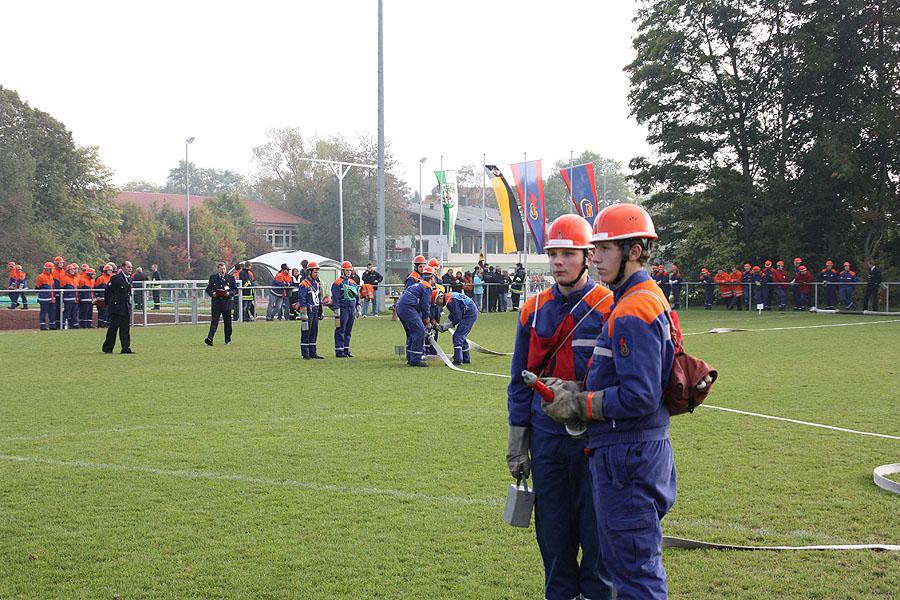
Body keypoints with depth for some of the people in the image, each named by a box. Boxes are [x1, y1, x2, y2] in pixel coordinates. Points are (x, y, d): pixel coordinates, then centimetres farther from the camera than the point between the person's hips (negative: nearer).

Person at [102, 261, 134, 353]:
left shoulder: (129, 278, 13)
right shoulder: (115, 278, -10)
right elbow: (107, 291, -6)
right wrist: (107, 303, -1)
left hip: (126, 308, 7)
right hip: (116, 307, -7)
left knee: (126, 328, 3)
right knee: (113, 328, -1)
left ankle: (126, 348, 4)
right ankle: (107, 348, 9)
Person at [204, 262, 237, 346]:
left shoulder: (231, 277, 6)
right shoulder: (213, 277, 8)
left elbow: (235, 290, 7)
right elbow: (208, 289, 10)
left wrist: (229, 293, -13)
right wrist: (212, 294, -10)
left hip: (227, 302, 1)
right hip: (216, 302, 0)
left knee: (227, 322, 7)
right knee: (214, 321, -9)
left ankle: (228, 340, 19)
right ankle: (209, 339, -18)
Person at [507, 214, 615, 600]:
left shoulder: (609, 307, -6)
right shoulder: (534, 310, 7)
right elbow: (520, 380, 12)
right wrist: (516, 443, 8)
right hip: (546, 436, 4)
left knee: (595, 528, 4)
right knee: (552, 528, 12)